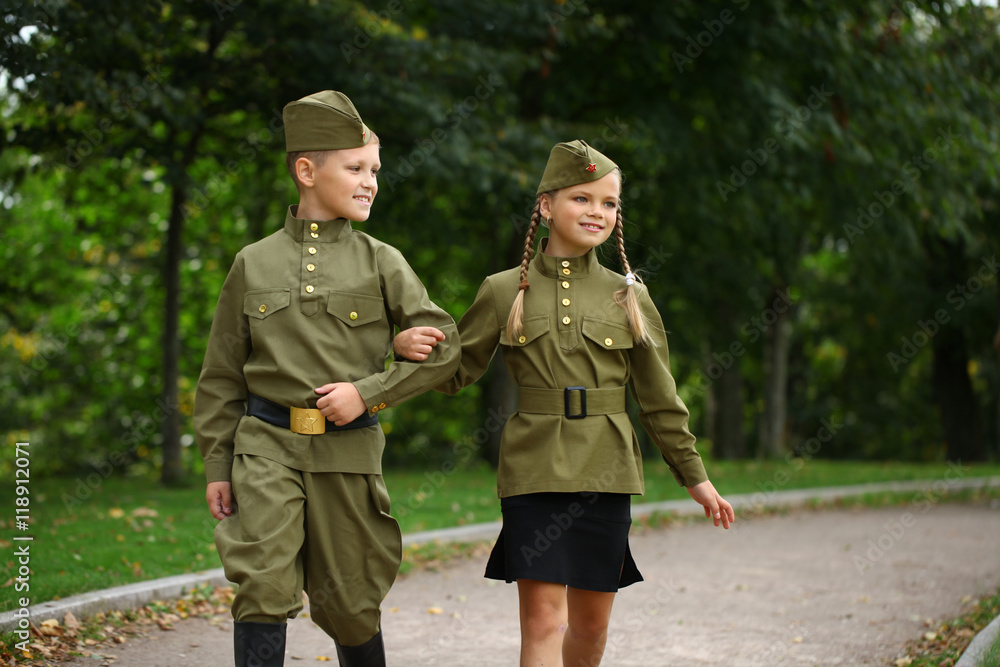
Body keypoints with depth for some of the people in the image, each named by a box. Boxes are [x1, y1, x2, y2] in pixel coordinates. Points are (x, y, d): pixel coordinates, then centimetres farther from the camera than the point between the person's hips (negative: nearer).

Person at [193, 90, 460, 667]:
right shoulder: (253, 264, 6)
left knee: (349, 604, 8)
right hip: (267, 448, 0)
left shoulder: (382, 262, 4)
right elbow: (222, 378, 11)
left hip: (348, 451, 0)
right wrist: (217, 466, 7)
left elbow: (443, 345, -1)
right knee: (263, 588, -13)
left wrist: (369, 393, -10)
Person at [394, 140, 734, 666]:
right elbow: (456, 373, 8)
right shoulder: (504, 291, 2)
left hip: (604, 474, 2)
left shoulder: (629, 296, 6)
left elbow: (659, 399, 11)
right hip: (534, 470, -2)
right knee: (541, 619, -9)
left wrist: (694, 476, 12)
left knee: (591, 623, 10)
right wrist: (410, 345, -13)